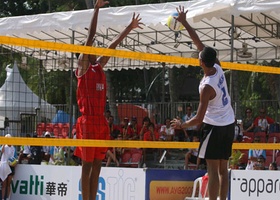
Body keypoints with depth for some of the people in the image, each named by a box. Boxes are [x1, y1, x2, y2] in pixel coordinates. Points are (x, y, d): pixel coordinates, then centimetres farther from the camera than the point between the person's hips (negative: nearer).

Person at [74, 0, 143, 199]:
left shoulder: (99, 68, 17)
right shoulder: (83, 67, -1)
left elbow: (113, 45, 24)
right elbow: (90, 36, -6)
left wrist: (130, 27, 29)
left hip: (102, 121, 7)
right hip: (88, 121, -7)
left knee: (97, 165, 6)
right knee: (87, 165, -5)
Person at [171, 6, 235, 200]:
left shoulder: (207, 87, -22)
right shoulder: (218, 68, -4)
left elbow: (199, 118, -17)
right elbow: (199, 43, 4)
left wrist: (182, 125, 0)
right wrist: (185, 23, 6)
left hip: (215, 127, -8)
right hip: (229, 125, 8)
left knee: (213, 169, -8)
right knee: (223, 168, 9)